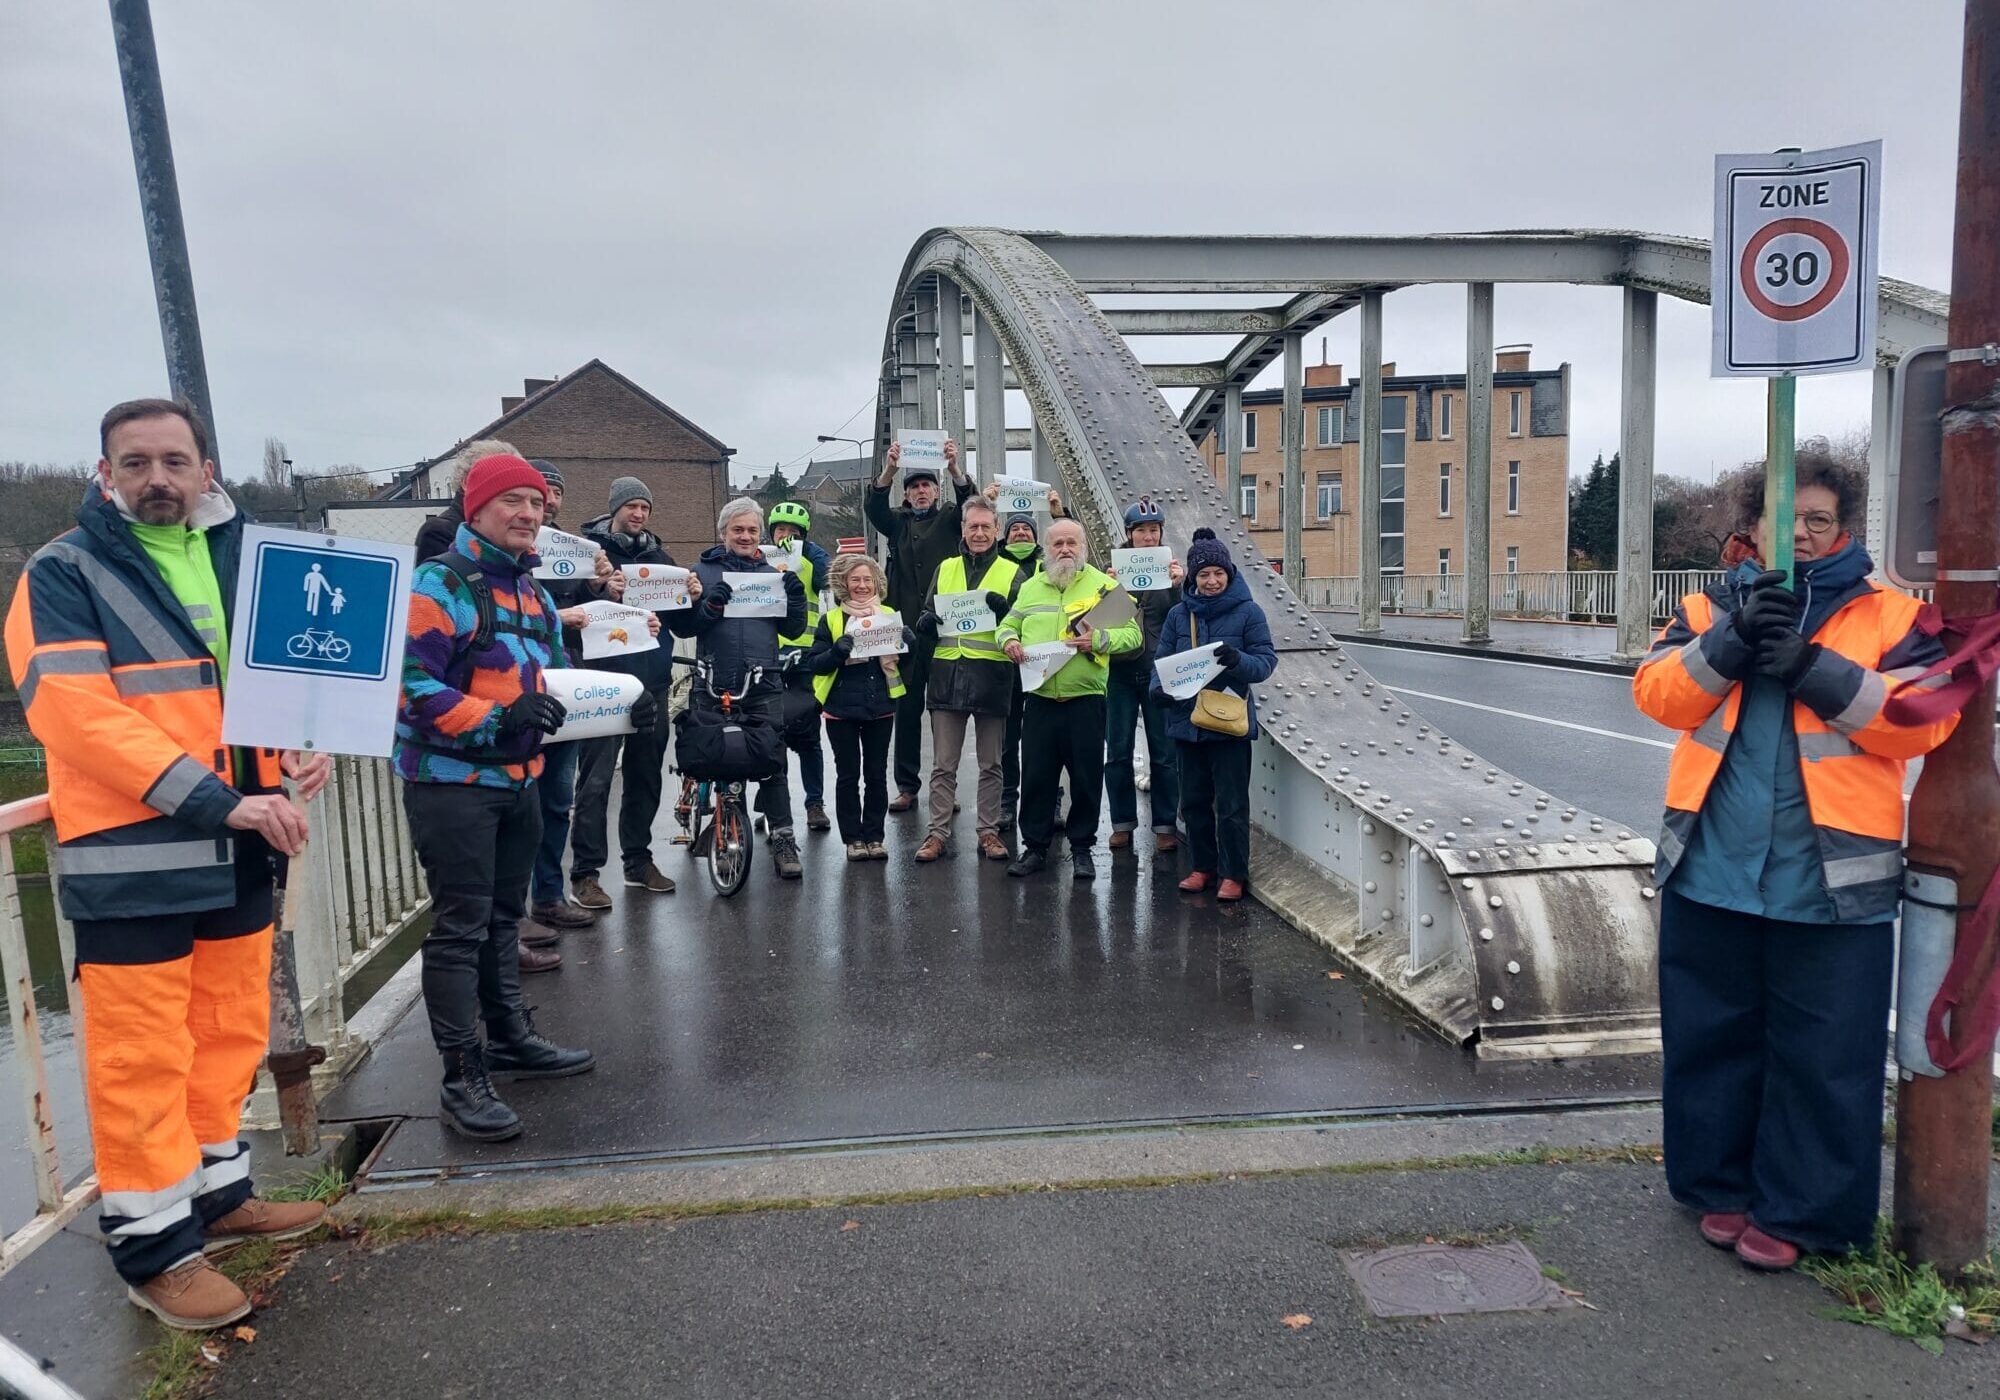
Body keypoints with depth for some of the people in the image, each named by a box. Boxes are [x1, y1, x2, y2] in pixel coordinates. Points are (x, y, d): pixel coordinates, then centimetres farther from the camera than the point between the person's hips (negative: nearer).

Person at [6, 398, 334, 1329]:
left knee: (229, 1032, 16)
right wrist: (221, 800, -23)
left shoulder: (245, 561, 10)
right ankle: (154, 1245, 16)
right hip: (131, 857, -6)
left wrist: (305, 749, -2)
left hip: (240, 848, 6)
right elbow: (80, 717, -18)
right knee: (141, 1055, 1)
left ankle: (216, 1193, 34)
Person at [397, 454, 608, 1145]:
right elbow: (410, 683, -22)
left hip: (517, 780, 8)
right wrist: (496, 719, -30)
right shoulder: (440, 584, -13)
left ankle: (511, 1036, 35)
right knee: (461, 928, -5)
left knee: (503, 917, 20)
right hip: (450, 782, -8)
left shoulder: (533, 593, 15)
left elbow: (553, 681, 21)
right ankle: (462, 1079, 3)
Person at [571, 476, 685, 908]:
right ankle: (585, 872, -1)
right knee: (596, 779, -6)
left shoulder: (659, 556, 16)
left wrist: (692, 598, -3)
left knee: (646, 775, 12)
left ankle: (638, 860, 23)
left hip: (652, 682, 5)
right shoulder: (592, 549, 0)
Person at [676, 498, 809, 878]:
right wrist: (709, 605, -19)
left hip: (763, 685, 1)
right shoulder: (702, 571, 5)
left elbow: (792, 629, 9)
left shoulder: (771, 573, 12)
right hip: (714, 685, -1)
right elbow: (681, 625, -3)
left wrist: (795, 598, -8)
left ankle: (782, 840, 3)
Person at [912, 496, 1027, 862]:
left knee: (990, 764, 7)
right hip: (947, 674, 2)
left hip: (992, 676, -2)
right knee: (943, 765, 5)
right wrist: (926, 623, -4)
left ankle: (989, 832, 16)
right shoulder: (945, 569, 13)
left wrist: (1005, 610, -18)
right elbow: (928, 619, 19)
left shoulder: (1011, 572, 6)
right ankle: (938, 832, 12)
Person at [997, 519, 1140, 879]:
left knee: (1086, 777, 4)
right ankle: (1035, 846, 18)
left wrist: (1099, 640, -19)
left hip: (1085, 698, -2)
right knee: (1035, 775, 6)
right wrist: (1009, 640, -3)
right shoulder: (1030, 588, 14)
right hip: (1040, 698, 3)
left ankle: (1081, 848, 18)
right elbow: (1008, 624, 20)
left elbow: (1131, 633, -2)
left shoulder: (1104, 585, 2)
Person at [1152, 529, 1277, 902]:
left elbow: (1267, 661, -6)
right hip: (1186, 719, 4)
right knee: (1194, 801, 13)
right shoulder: (1179, 614, 5)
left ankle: (1233, 874, 13)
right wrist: (1158, 687, -14)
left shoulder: (1248, 612, -4)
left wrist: (1239, 660, -27)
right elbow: (1162, 659, 6)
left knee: (1231, 804, 1)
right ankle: (1202, 867, 27)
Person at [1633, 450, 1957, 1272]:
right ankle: (1723, 1187, 29)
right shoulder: (1708, 611, 10)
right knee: (1714, 1040, 13)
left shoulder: (1887, 617, 4)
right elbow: (1659, 695, -4)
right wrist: (1731, 641, -18)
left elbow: (1922, 720, -8)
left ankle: (1800, 1211, 20)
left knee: (1823, 1055, 5)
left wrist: (1815, 668, -17)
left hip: (1833, 885, -2)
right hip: (1711, 875, 2)